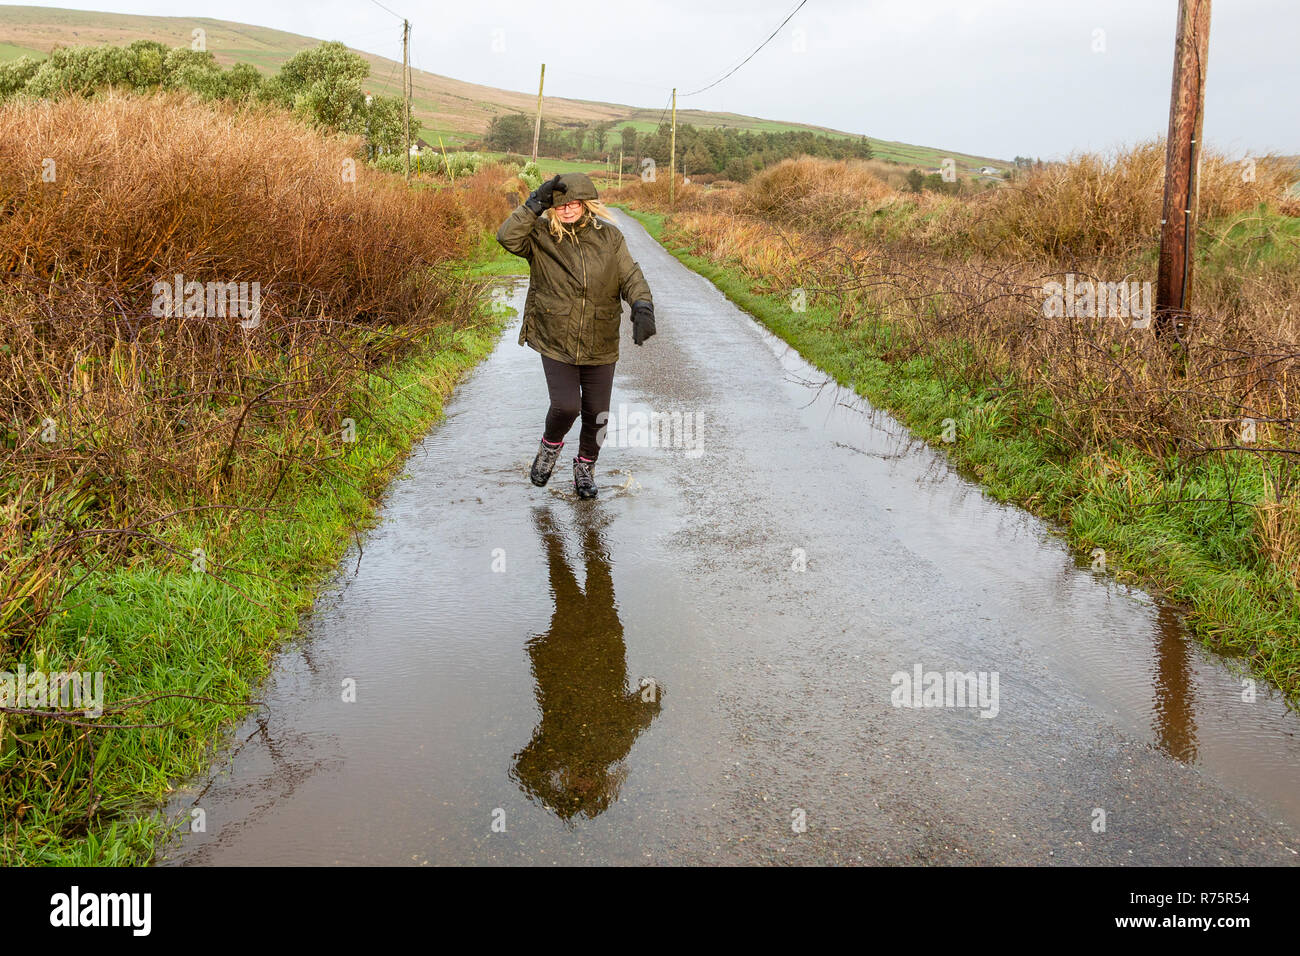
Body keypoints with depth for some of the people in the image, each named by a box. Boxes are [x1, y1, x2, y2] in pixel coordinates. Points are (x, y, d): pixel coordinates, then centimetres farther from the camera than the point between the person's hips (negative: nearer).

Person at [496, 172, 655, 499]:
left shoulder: (609, 238, 1)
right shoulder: (540, 237, -4)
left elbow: (631, 277, -3)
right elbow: (508, 237, -22)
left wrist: (642, 308, -21)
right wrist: (535, 203, -26)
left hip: (600, 347, 2)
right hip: (556, 344, -2)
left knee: (596, 413, 8)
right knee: (565, 406, -13)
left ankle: (585, 466, 34)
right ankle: (550, 446, 22)